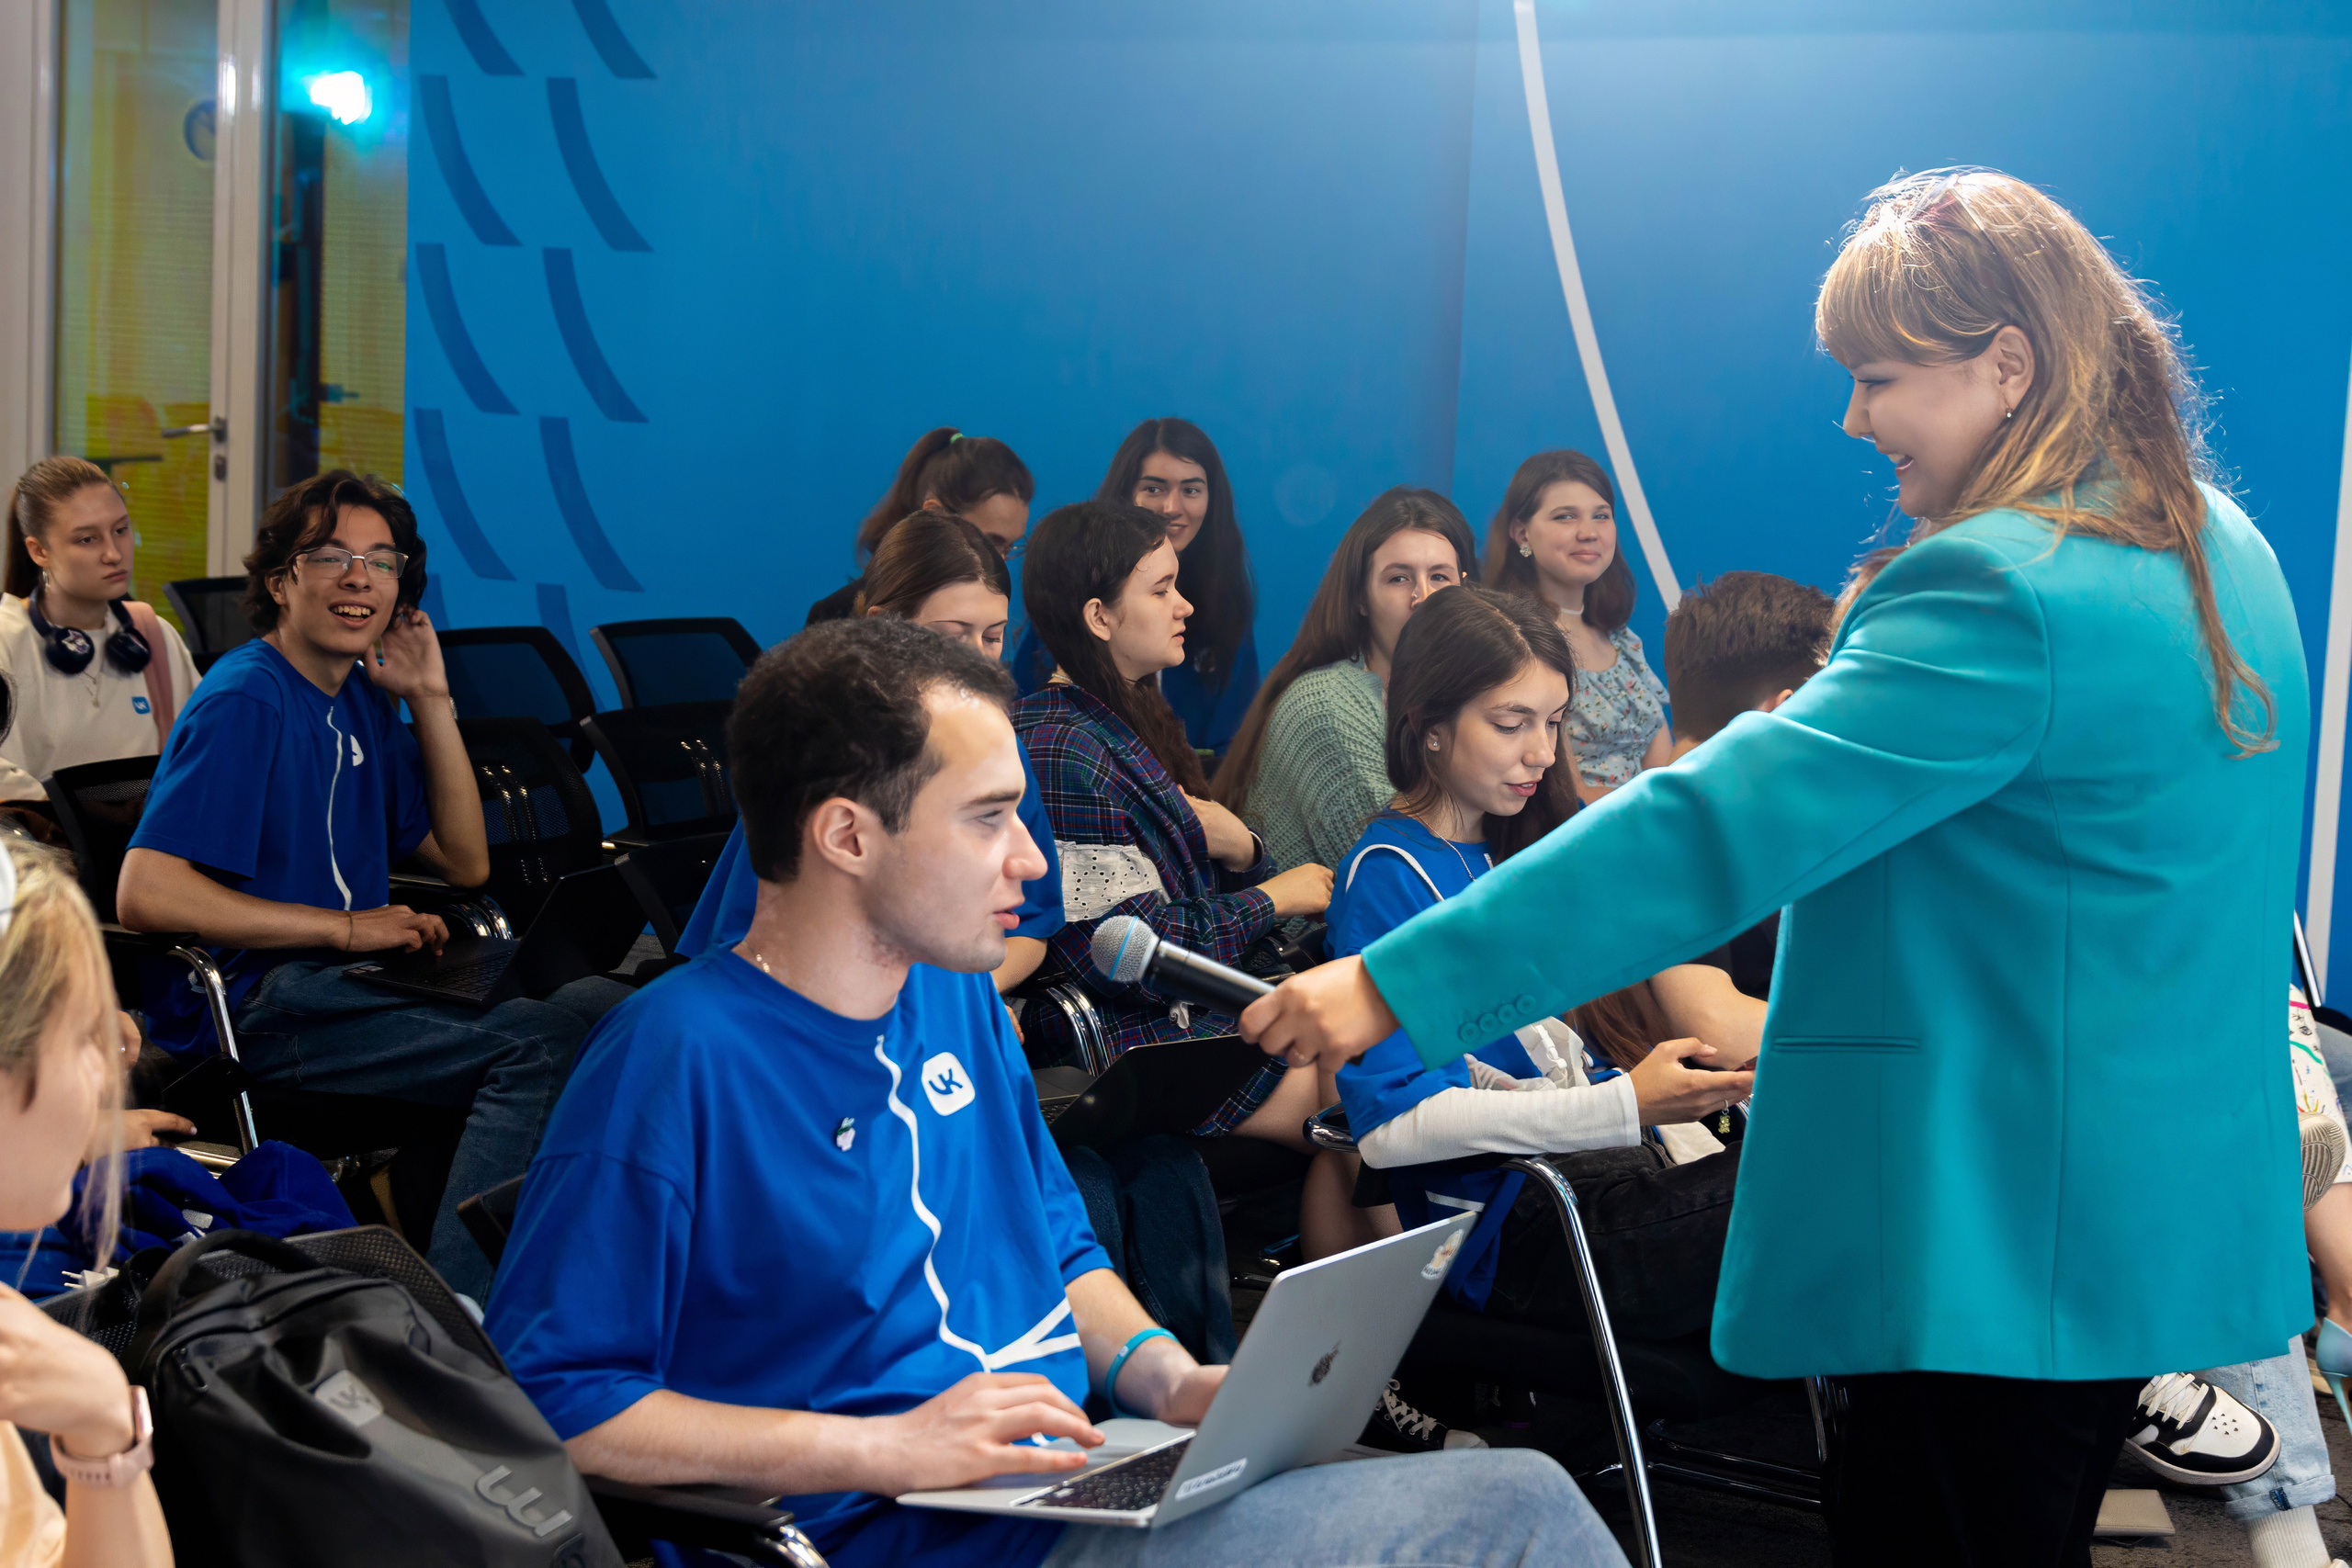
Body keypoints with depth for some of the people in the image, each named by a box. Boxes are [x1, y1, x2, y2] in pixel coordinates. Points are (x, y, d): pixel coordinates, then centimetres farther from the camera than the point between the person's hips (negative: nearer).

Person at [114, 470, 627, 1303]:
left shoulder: (363, 700, 16)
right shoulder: (244, 701, -10)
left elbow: (465, 863, 17)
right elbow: (146, 894, -21)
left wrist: (431, 702, 6)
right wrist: (349, 928, -18)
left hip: (343, 983, 9)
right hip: (253, 1004, -9)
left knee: (601, 1008, -6)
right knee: (532, 1049, -26)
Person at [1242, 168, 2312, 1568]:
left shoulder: (2003, 591, -21)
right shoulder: (2220, 551, 10)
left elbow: (1721, 827, -26)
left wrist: (1401, 983, -25)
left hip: (1998, 1234, -10)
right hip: (2151, 1224, 10)